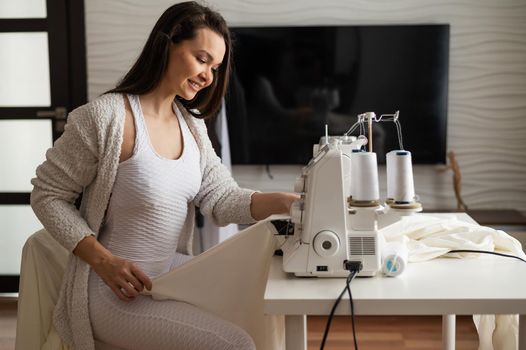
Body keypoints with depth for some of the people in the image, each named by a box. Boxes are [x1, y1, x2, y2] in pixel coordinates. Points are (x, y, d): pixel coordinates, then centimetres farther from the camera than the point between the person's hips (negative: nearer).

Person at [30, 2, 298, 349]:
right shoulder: (106, 118, -17)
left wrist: (290, 202, -19)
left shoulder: (191, 123, 6)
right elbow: (47, 196, -10)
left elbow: (222, 198, -3)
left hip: (172, 272, 7)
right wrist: (104, 261, -20)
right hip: (119, 291, -7)